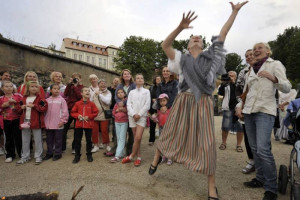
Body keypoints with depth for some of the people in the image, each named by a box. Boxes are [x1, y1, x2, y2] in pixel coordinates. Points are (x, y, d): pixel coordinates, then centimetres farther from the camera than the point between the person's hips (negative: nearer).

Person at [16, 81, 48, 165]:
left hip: (36, 122, -5)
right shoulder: (24, 98, 10)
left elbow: (44, 108, -14)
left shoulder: (40, 98, -4)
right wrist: (21, 107, -5)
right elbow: (18, 108, 16)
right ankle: (25, 157, 29)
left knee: (38, 140, 5)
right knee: (25, 141, 15)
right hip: (25, 121, 5)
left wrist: (34, 106, -20)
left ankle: (38, 156, 17)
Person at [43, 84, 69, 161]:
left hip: (58, 124, -4)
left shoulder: (61, 100, -4)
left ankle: (57, 153, 18)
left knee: (58, 140, 5)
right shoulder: (47, 100, 7)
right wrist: (44, 121, 7)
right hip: (48, 124, 4)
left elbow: (65, 111, -6)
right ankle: (49, 153, 29)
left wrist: (63, 121, -10)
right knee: (49, 140, 15)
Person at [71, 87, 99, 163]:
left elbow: (95, 112, -1)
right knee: (77, 140, 8)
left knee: (89, 140, 8)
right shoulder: (77, 103, 2)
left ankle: (89, 155, 23)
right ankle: (77, 155, 23)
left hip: (88, 125, -1)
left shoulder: (91, 104, -1)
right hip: (79, 124, 1)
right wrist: (78, 115, -11)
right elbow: (72, 112, 7)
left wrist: (89, 116, -13)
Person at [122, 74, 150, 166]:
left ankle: (131, 156, 2)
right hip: (132, 116, 2)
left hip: (142, 116, -2)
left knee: (138, 138, -13)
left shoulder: (146, 91, 8)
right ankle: (139, 157, 13)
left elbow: (147, 105, -1)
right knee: (136, 138, 3)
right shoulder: (132, 92, 14)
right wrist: (134, 114, -10)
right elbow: (128, 104, 5)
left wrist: (139, 114, -10)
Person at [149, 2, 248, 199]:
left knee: (206, 141, -1)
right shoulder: (181, 58, 12)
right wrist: (180, 27, -12)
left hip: (203, 103, 0)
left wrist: (235, 11, 24)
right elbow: (165, 45, -1)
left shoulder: (210, 56, 15)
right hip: (184, 101, 0)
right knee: (170, 132, 10)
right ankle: (157, 157, 39)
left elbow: (223, 33, 20)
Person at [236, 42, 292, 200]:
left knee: (263, 149, -15)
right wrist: (239, 106, 8)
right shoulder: (252, 69, 18)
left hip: (265, 111, -5)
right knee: (254, 148, 8)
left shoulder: (275, 64, 4)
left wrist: (273, 78, -21)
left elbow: (287, 88, -3)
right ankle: (261, 179, 21)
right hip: (249, 111, 6)